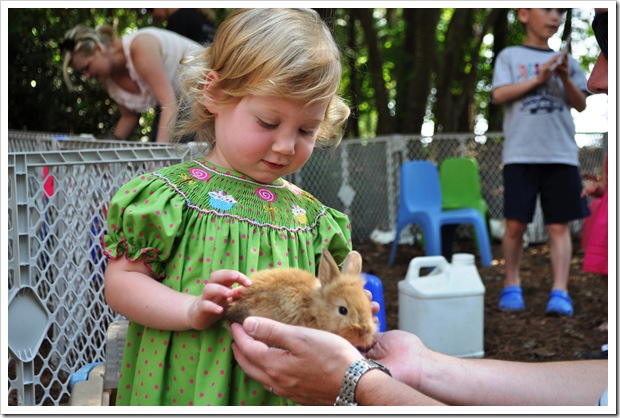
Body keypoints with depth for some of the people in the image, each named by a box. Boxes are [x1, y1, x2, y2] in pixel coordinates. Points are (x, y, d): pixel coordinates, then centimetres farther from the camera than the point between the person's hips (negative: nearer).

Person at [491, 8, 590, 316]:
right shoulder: (510, 56, 9)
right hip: (520, 154, -2)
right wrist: (538, 78, -9)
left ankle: (560, 292, -1)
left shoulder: (565, 60, 16)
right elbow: (499, 95, -4)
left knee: (559, 225, -2)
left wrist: (565, 79, -7)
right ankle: (512, 286, 15)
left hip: (561, 155, 2)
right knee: (515, 224, -1)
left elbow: (581, 104, 10)